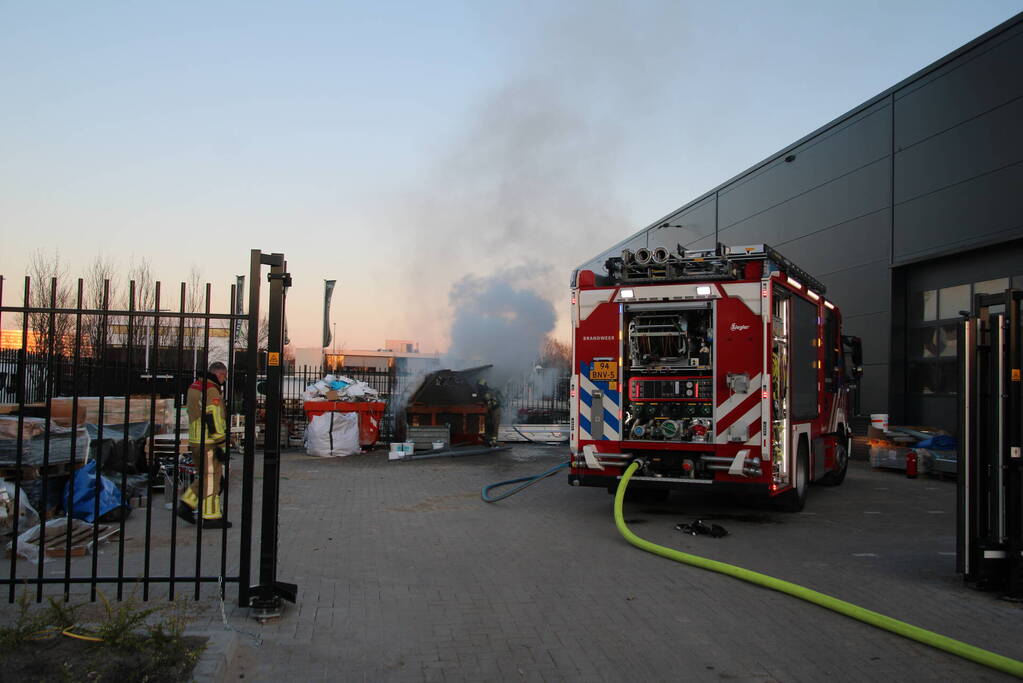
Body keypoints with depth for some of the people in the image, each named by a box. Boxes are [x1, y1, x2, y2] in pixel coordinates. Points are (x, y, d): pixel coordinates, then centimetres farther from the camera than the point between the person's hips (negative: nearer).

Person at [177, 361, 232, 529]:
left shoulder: (194, 387, 15)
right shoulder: (212, 391, -16)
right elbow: (214, 419, -20)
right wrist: (222, 445, -18)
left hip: (195, 440, 9)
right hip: (208, 442, -9)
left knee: (204, 477, 19)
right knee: (211, 478, -2)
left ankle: (186, 504, 15)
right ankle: (211, 517, 2)